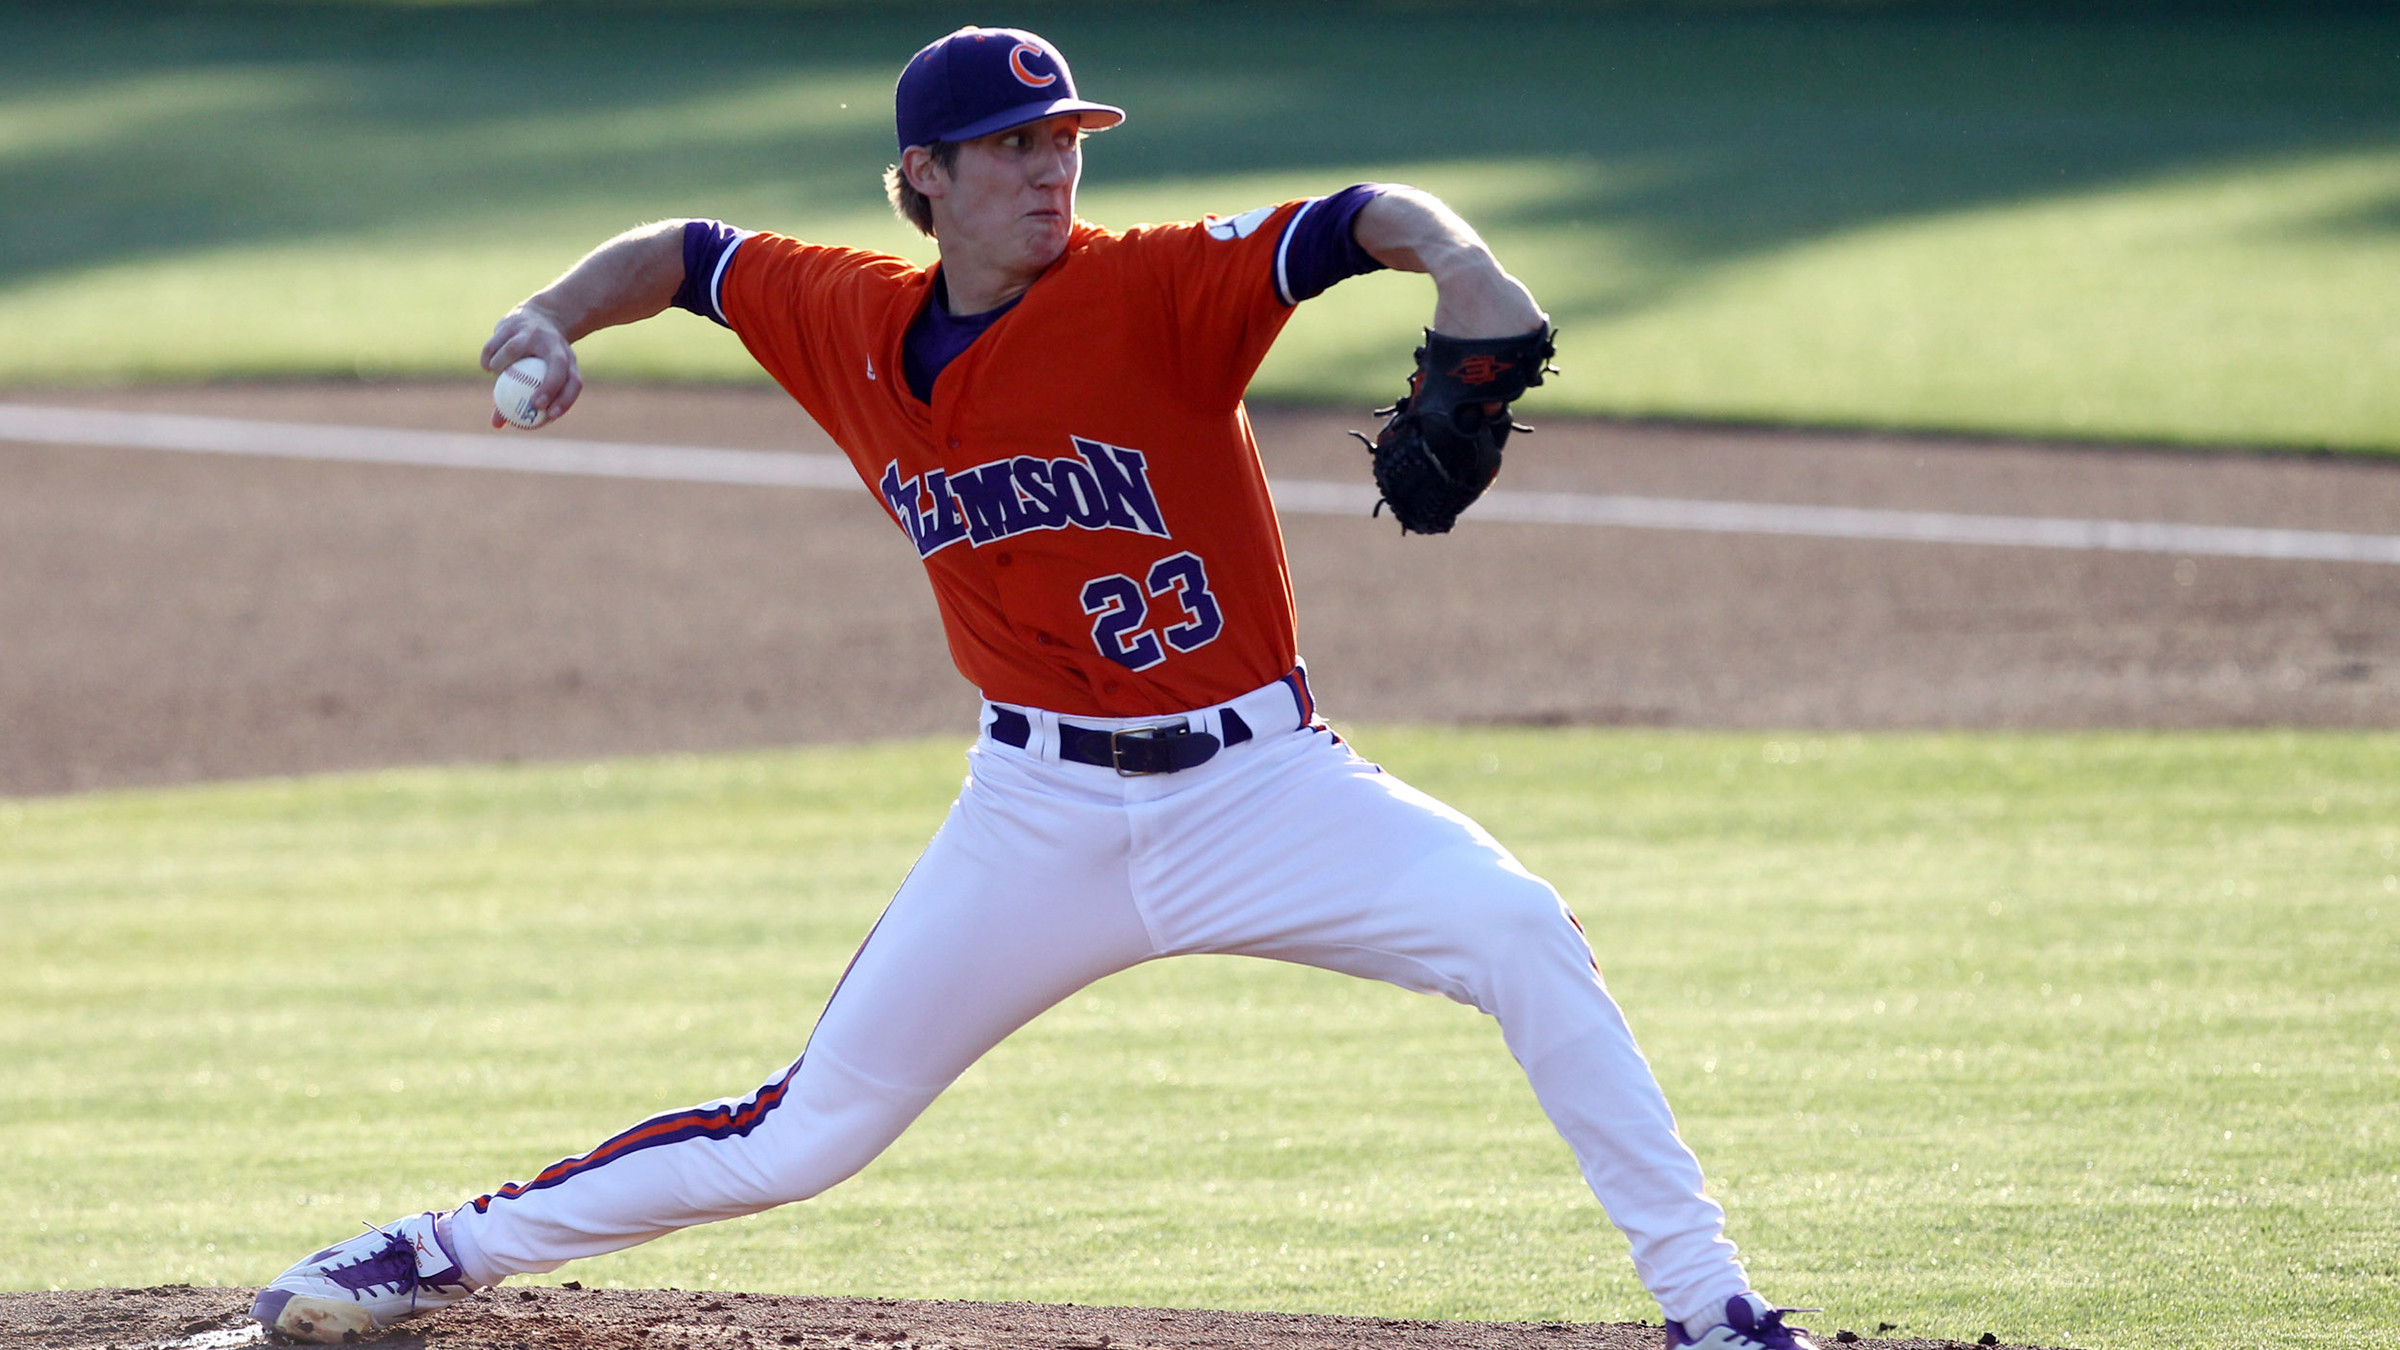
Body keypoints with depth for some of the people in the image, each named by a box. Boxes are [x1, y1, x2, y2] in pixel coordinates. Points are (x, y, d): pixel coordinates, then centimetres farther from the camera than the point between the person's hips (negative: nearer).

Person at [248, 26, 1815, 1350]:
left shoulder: (1156, 290, -14)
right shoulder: (850, 322, -1)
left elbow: (1372, 221, -27)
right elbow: (681, 252, 17)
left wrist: (1464, 273, -48)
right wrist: (553, 324, -2)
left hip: (1259, 778, -2)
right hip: (1040, 810, 2)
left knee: (1520, 929, -26)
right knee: (806, 1135, 3)